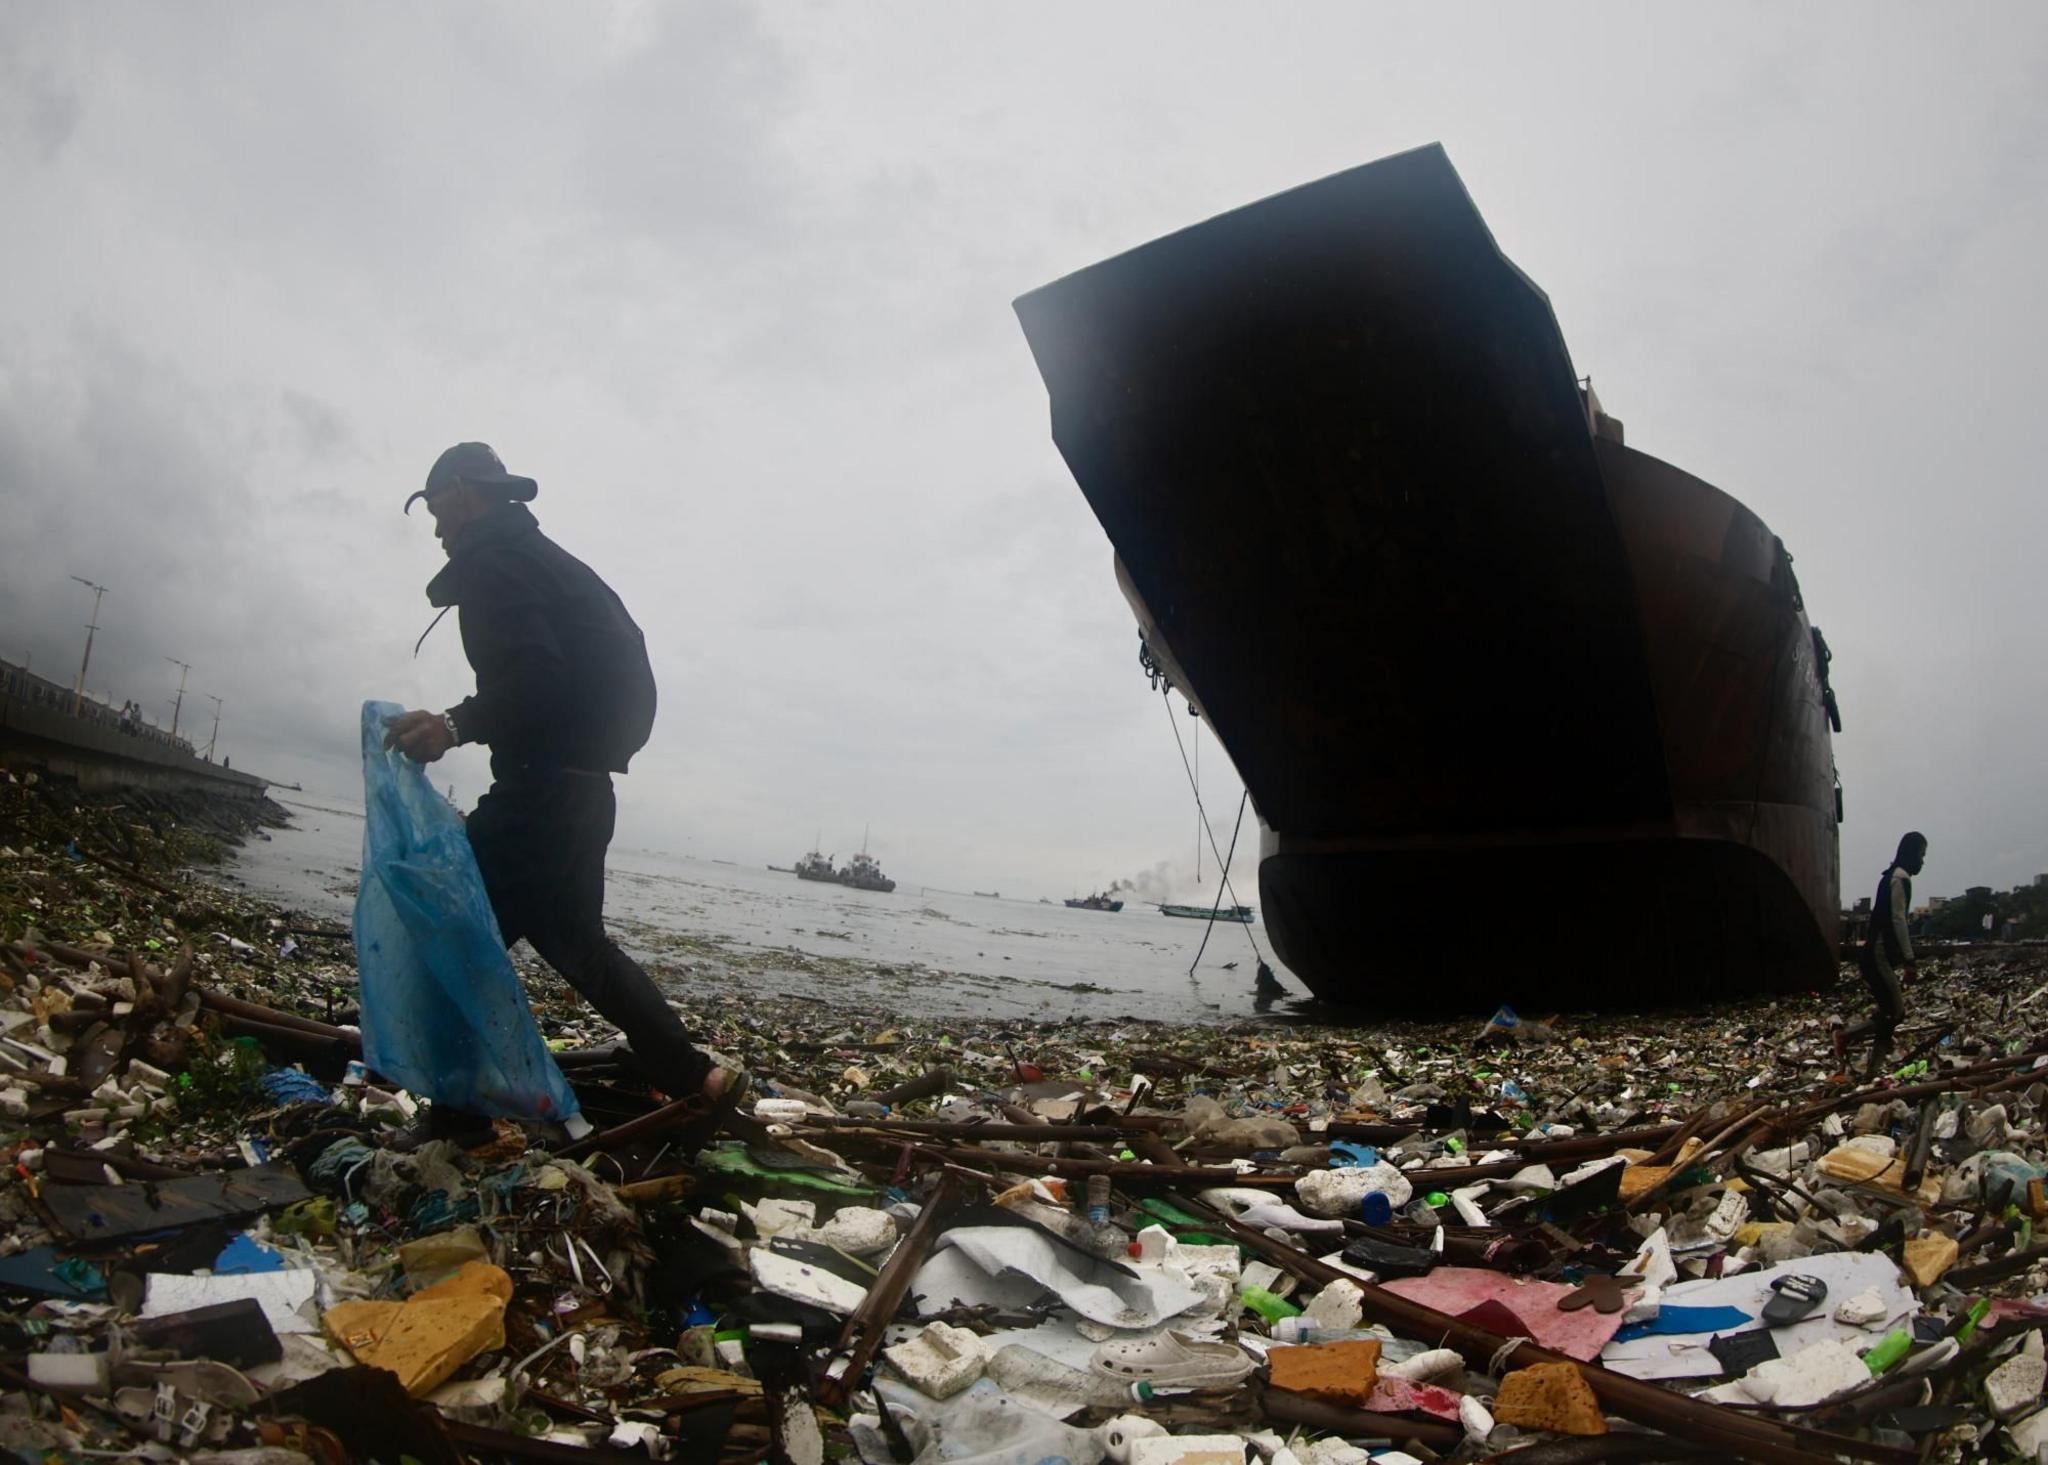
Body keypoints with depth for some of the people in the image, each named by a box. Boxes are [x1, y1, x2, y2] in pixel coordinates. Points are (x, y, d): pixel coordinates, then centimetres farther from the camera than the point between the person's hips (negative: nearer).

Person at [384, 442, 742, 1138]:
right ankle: (694, 1079, 20)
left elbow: (533, 673, -23)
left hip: (541, 786, -10)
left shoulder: (488, 562, -9)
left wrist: (457, 724, -35)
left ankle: (463, 1106, -8)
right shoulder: (547, 558, 22)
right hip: (581, 785, 10)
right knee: (575, 940, 18)